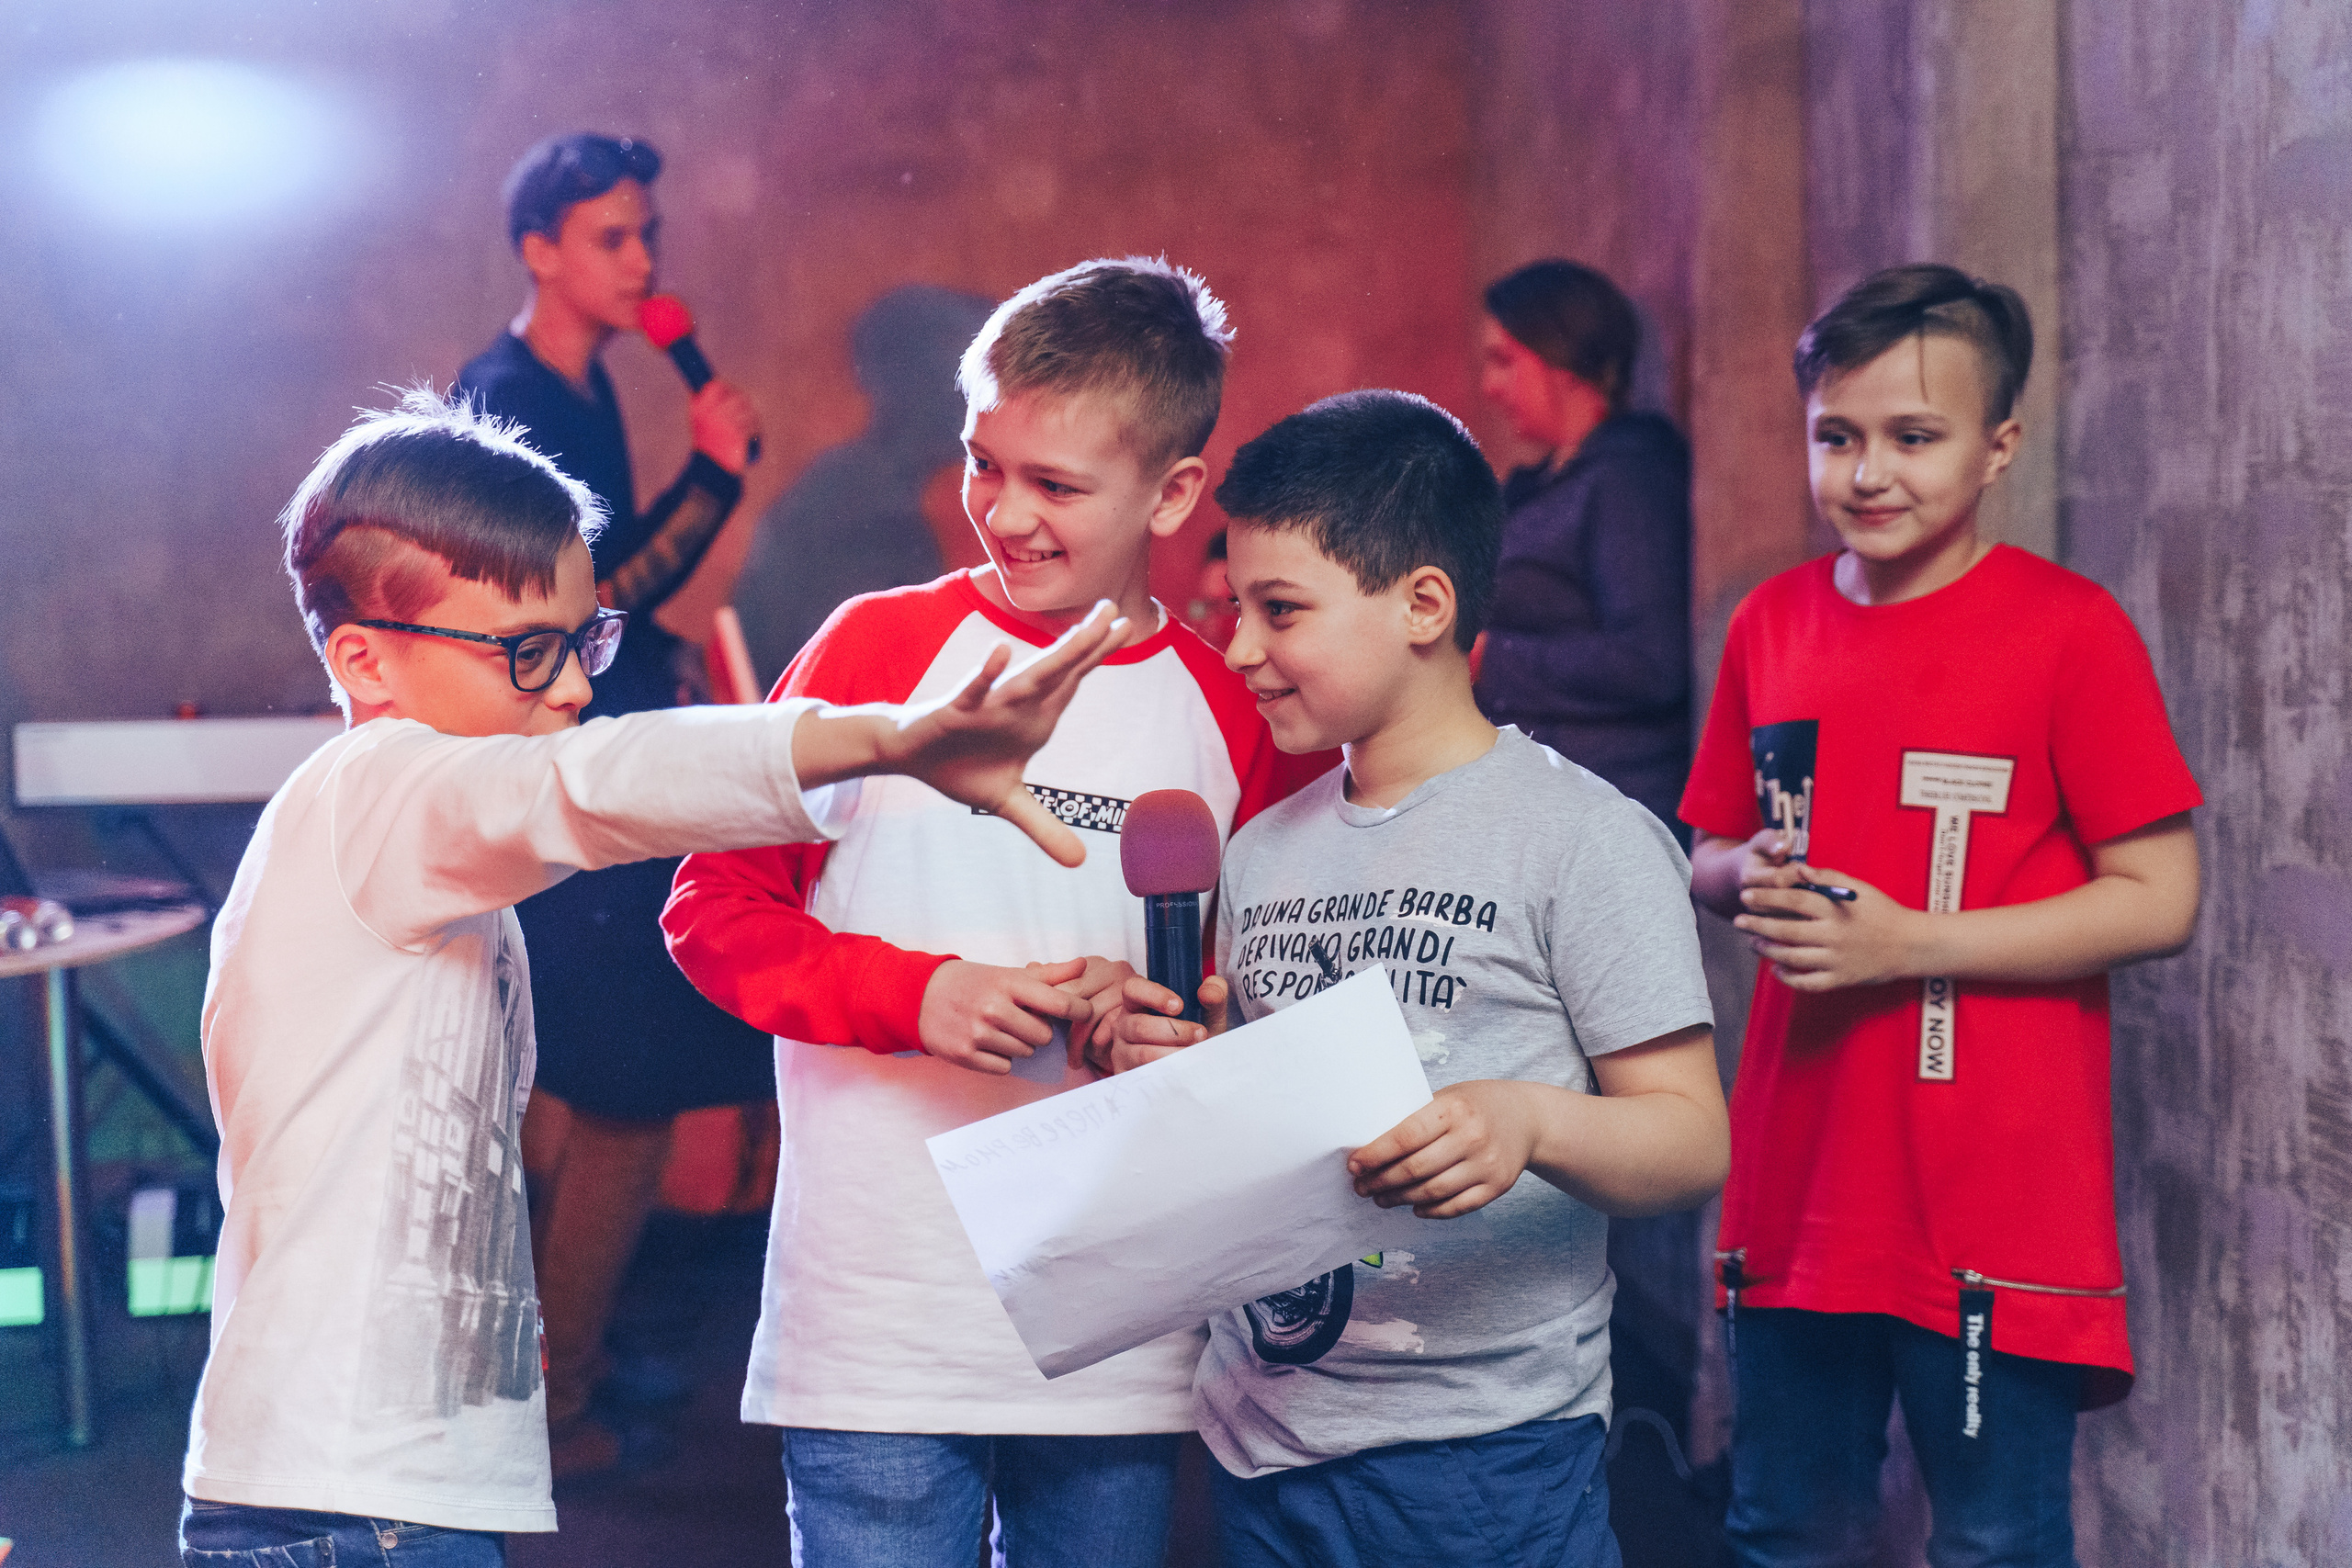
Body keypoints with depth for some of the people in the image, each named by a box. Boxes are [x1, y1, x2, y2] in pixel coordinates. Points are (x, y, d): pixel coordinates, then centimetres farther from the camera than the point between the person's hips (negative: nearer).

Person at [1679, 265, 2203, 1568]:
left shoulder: (2069, 631, -8)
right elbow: (1708, 863, 17)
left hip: (1997, 1204, -5)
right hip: (1798, 1187, 5)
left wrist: (1907, 941, -16)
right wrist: (1755, 879, -6)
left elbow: (2159, 900, -11)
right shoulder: (1774, 625, 7)